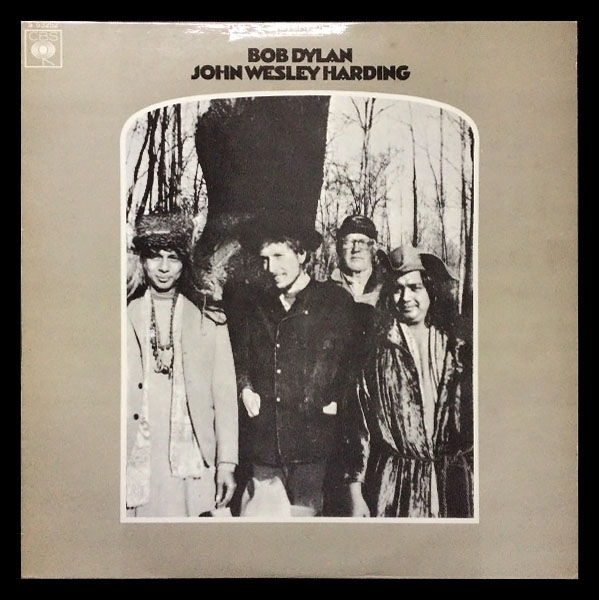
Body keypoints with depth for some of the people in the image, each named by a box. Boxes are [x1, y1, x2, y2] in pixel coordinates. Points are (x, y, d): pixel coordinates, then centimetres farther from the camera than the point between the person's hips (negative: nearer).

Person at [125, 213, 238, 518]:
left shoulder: (209, 324, 6)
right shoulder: (125, 320, 7)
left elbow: (224, 398, 5)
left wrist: (226, 463, -1)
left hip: (190, 466, 0)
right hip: (136, 462, 0)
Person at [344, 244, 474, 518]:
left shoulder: (457, 352, 3)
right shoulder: (377, 355, -1)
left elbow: (472, 421, 7)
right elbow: (357, 424, -1)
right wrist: (355, 492, -3)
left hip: (450, 484, 1)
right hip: (392, 484, -1)